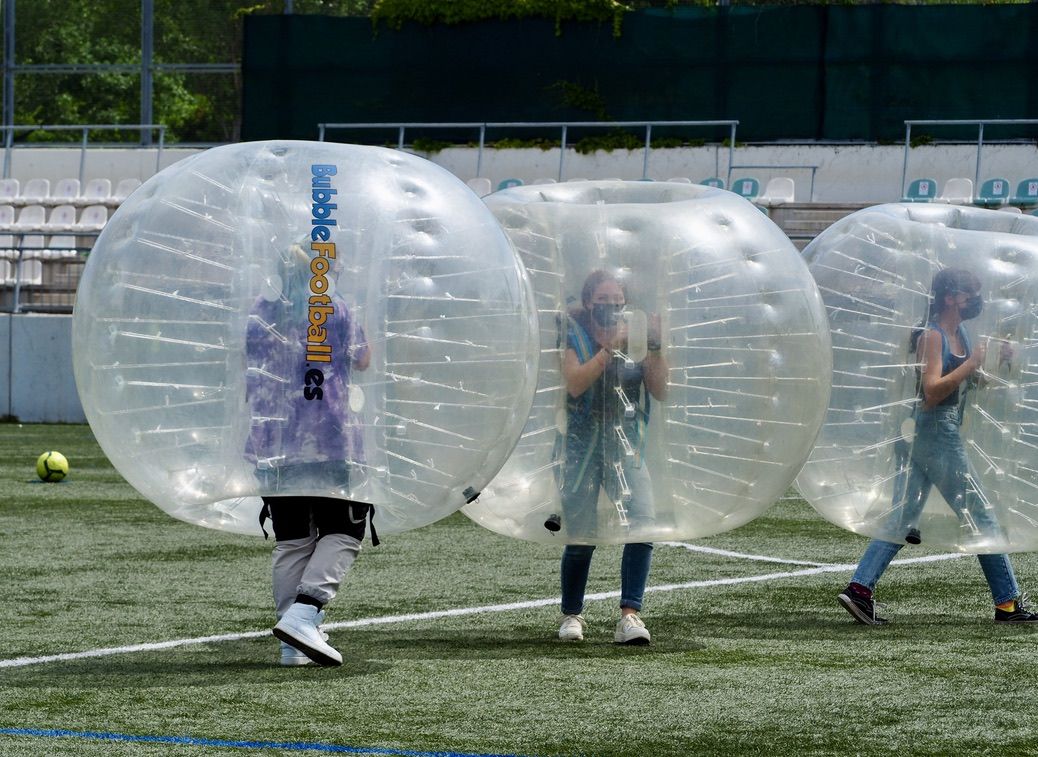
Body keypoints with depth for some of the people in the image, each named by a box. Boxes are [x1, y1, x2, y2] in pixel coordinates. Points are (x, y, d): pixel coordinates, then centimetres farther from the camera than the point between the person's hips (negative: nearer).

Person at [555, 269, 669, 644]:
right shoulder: (574, 338, -1)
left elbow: (660, 391, 2)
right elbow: (575, 384, -18)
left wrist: (655, 346, -10)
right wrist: (611, 346, -21)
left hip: (626, 445, 2)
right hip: (582, 445, -2)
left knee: (642, 523, -17)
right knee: (581, 536, 1)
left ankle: (630, 615, -18)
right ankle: (572, 614, 24)